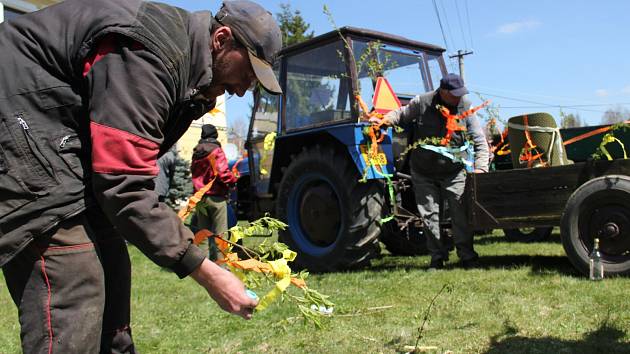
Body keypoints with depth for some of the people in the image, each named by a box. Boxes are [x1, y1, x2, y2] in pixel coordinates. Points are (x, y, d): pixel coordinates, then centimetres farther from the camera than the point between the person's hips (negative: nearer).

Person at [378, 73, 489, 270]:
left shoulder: (466, 107, -7)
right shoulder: (421, 103, -9)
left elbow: (480, 142, -6)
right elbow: (402, 113, 9)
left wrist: (480, 167, -18)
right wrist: (387, 119, -13)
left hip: (454, 172, 0)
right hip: (424, 172, 1)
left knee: (461, 214, -1)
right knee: (429, 215, 5)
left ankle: (468, 256, 13)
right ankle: (437, 256, 18)